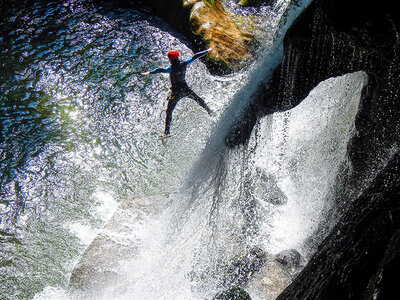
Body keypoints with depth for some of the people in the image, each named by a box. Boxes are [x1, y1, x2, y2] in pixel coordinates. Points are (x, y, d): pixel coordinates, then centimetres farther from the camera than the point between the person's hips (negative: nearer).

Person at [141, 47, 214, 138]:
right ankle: (210, 112, 42)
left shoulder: (171, 68, -20)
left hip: (176, 92, -5)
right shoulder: (183, 64, -6)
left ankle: (166, 132, -2)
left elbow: (161, 70, -36)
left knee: (169, 111, 1)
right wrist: (207, 51, 12)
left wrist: (149, 72, -46)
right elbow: (194, 57, 3)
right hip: (185, 89, 5)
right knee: (198, 99, 29)